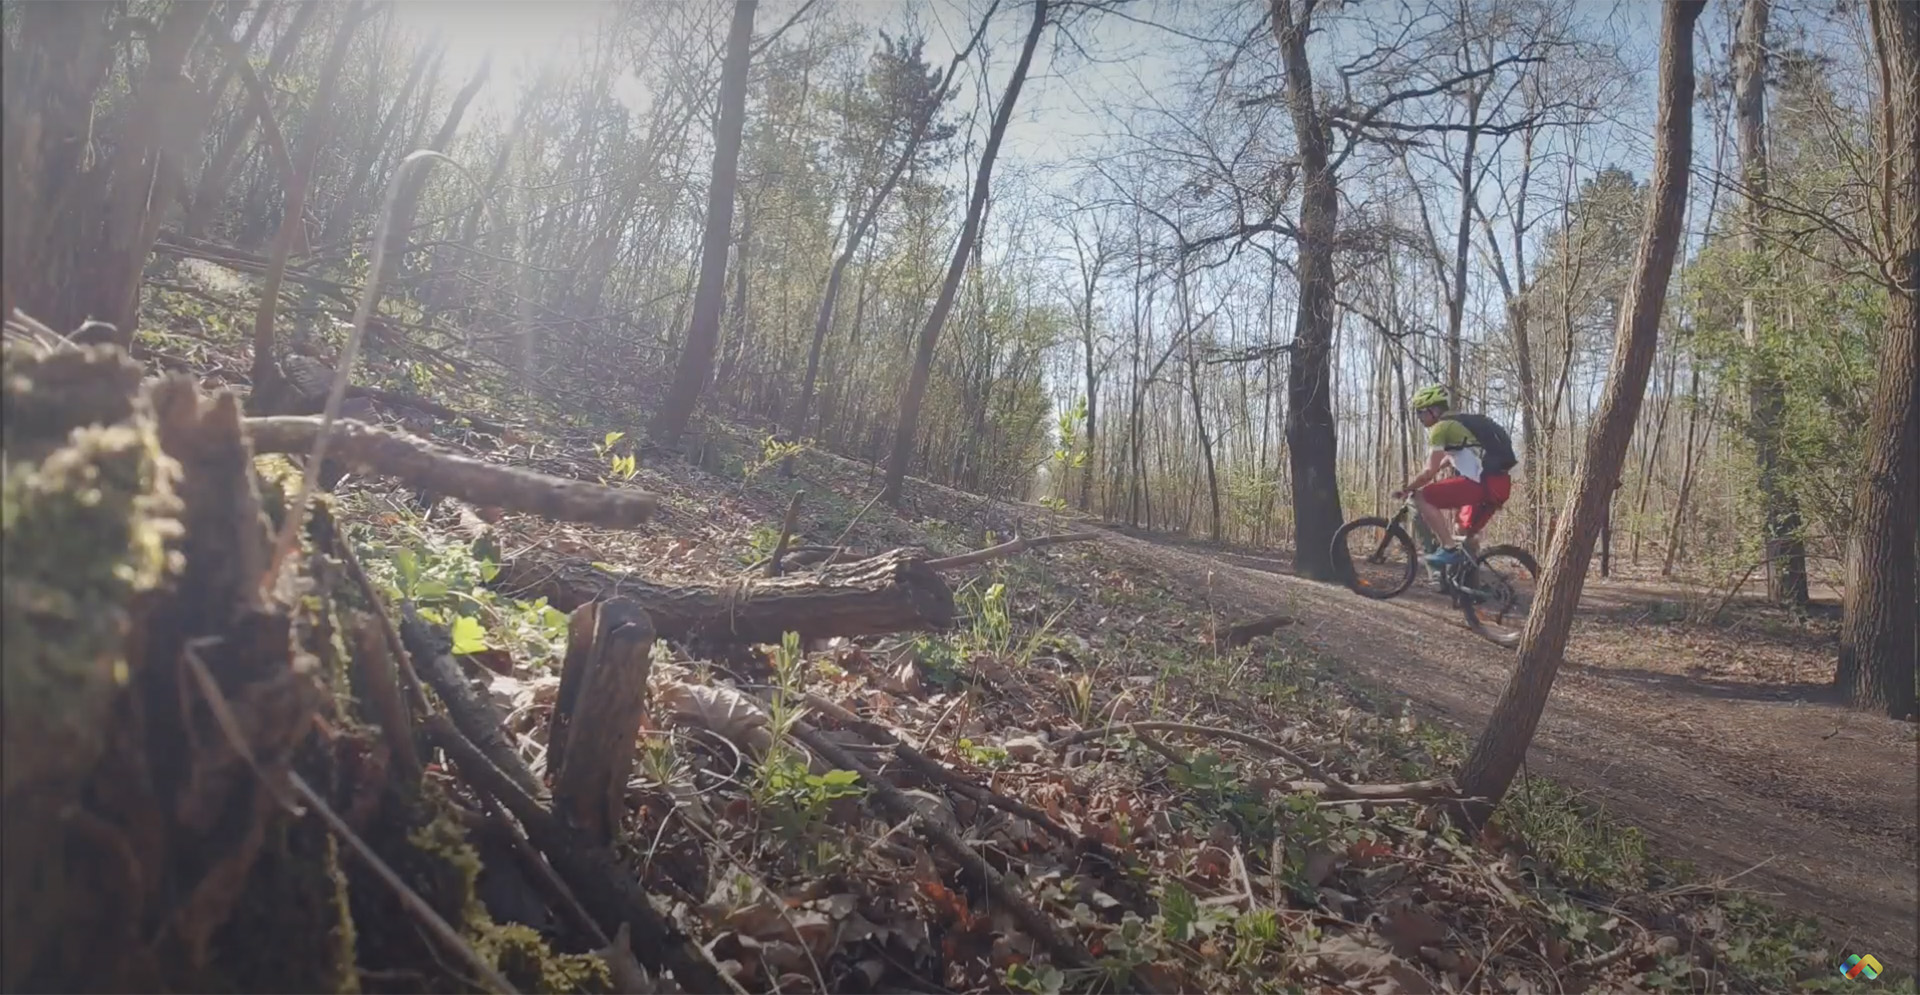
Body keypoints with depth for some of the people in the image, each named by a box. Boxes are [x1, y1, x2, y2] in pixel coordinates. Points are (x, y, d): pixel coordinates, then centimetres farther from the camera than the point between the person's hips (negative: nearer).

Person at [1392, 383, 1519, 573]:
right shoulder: (1458, 423, 26)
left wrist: (1404, 490, 5)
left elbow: (1430, 472, -8)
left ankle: (1449, 549, -9)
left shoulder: (1441, 427, -3)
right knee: (1467, 537, 23)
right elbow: (1451, 458, 39)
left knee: (1422, 497, -8)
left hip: (1482, 483, -10)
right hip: (1500, 484, 10)